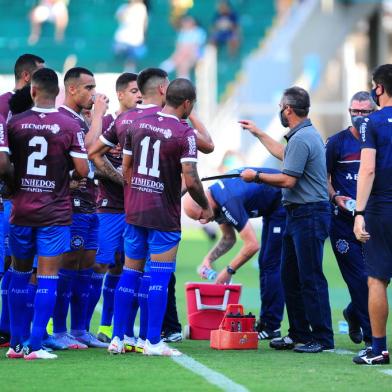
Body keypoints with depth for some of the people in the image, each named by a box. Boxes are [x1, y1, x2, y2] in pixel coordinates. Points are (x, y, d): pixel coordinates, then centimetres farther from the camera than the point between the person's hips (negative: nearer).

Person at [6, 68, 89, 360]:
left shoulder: (15, 123, -3)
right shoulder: (70, 127, -8)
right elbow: (82, 170, -9)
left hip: (21, 210, 2)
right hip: (54, 212, -2)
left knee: (20, 275, 14)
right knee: (48, 277, 0)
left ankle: (16, 344, 15)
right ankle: (35, 346, -5)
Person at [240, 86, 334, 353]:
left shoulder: (301, 139, -17)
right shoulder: (308, 134, 16)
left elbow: (288, 180, -21)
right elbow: (285, 154, 37)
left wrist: (256, 177, -7)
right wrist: (258, 134, 44)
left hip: (309, 215, -11)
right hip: (299, 215, 11)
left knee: (311, 278, -9)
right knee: (290, 276, 14)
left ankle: (323, 338, -8)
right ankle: (299, 334, 19)